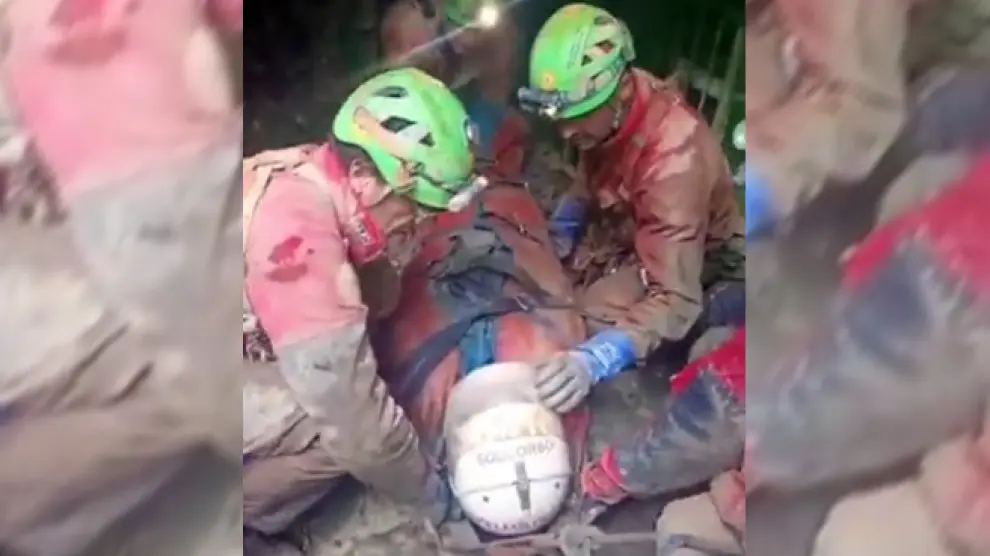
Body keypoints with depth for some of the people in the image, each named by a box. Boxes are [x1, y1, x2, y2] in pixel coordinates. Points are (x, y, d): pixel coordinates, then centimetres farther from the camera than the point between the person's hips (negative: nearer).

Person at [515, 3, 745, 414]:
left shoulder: (675, 158, -38)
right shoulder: (607, 108, -17)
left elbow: (675, 299, -43)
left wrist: (594, 360, -57)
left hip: (695, 267, -7)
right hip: (627, 233, 7)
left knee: (596, 320, -26)